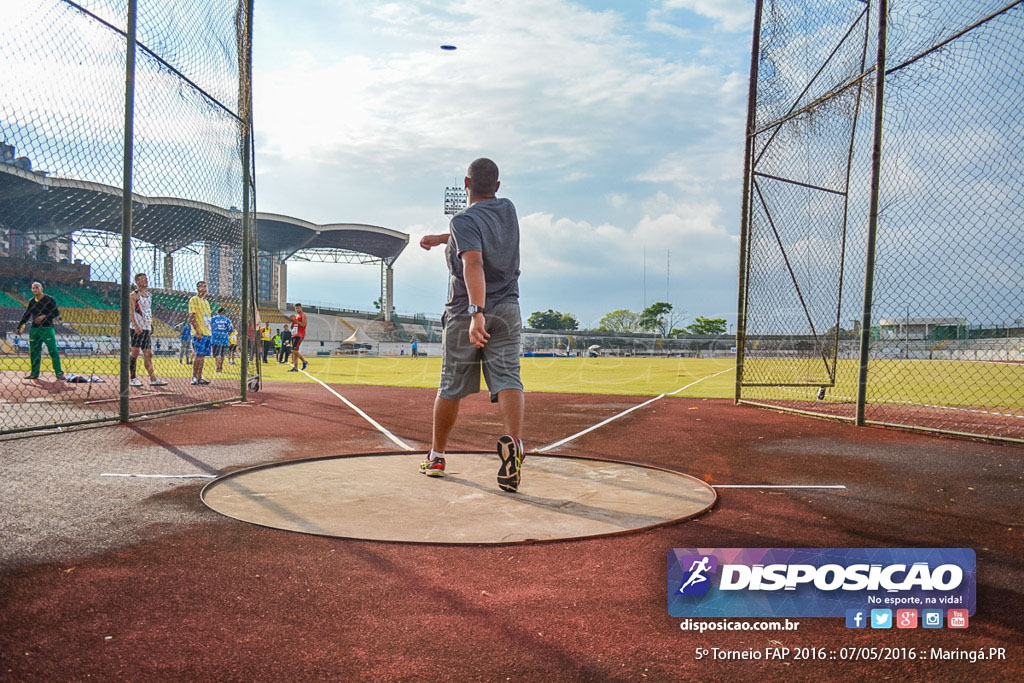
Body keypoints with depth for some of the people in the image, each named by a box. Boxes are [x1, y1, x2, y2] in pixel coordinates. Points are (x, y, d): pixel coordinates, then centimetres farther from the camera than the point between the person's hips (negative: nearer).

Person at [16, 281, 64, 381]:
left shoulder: (49, 299, -2)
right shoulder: (31, 301, 14)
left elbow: (57, 313, -7)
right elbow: (26, 316, 22)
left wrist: (44, 316, -18)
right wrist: (19, 327, 20)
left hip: (47, 329, -6)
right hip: (34, 329, 6)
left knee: (53, 351, -10)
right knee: (34, 352, 8)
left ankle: (59, 373, -8)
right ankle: (34, 373, 17)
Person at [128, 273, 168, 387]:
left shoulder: (149, 295, 17)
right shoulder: (134, 295, -5)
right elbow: (131, 311, -13)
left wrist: (151, 326, 17)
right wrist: (136, 325, -25)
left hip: (147, 328, 7)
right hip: (137, 328, -7)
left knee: (148, 354, 6)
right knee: (135, 353, -4)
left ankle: (153, 379, 5)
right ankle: (133, 378, 3)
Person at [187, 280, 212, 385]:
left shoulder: (206, 302, 20)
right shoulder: (194, 300, -4)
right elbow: (191, 317, -12)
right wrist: (197, 331, -20)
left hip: (207, 332, 8)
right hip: (199, 333, -8)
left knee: (202, 356, 7)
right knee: (199, 355, -11)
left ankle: (199, 377, 10)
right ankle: (194, 377, -6)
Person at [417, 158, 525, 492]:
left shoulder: (464, 220, -10)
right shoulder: (508, 211, 10)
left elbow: (473, 264, -27)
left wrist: (476, 313, -37)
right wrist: (442, 238, 35)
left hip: (464, 315, -4)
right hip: (507, 313, 4)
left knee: (451, 387, 9)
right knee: (508, 379, -7)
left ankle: (436, 456, 23)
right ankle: (513, 442, -34)